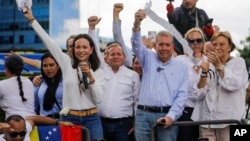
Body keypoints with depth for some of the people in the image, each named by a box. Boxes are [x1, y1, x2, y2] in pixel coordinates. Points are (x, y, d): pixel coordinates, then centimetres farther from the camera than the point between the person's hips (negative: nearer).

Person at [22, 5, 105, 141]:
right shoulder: (67, 64, 4)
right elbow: (49, 42, 1)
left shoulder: (98, 72, 5)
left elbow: (98, 99, -3)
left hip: (91, 119, 0)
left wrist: (91, 77, -15)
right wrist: (31, 20, -1)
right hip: (69, 118, 0)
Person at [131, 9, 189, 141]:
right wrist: (136, 24, -26)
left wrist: (171, 116, -11)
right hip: (144, 114, 1)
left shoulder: (181, 66, 10)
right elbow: (136, 44, -6)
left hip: (166, 116, -1)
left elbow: (182, 95, 3)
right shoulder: (149, 58, 13)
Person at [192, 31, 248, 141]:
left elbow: (234, 85, -12)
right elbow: (200, 94, 5)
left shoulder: (238, 62, 6)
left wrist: (218, 65, -14)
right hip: (207, 120, 3)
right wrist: (204, 72, -8)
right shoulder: (208, 65, 13)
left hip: (229, 120, -3)